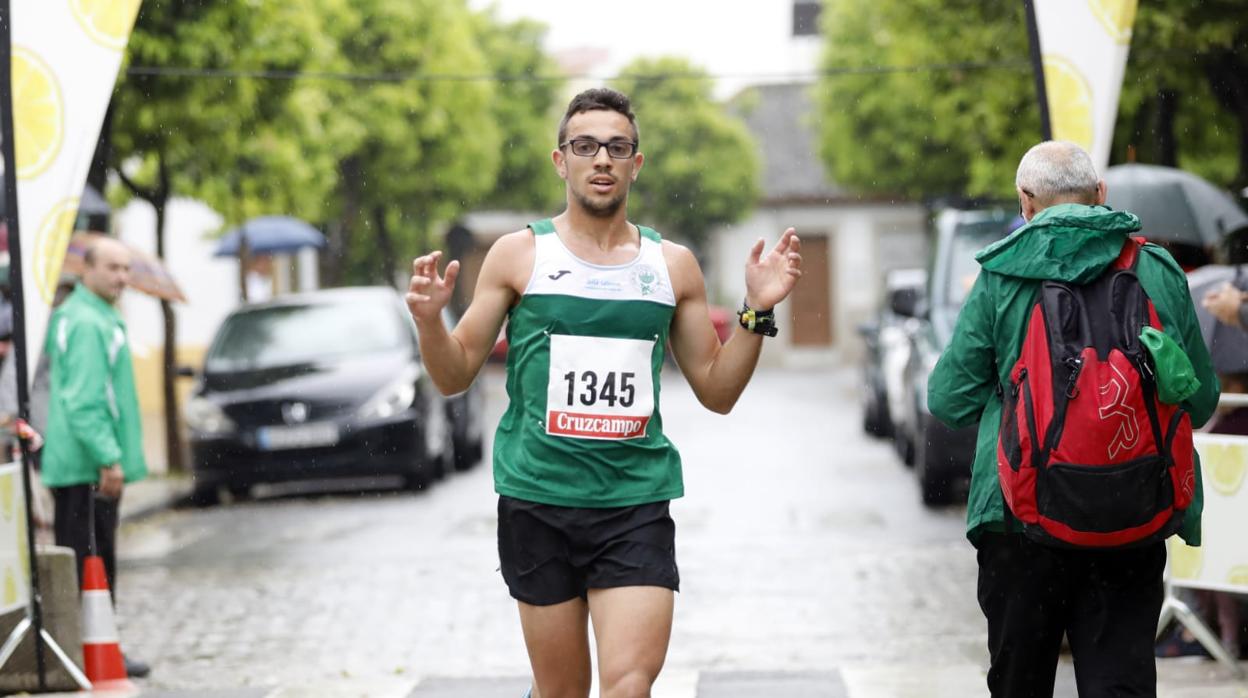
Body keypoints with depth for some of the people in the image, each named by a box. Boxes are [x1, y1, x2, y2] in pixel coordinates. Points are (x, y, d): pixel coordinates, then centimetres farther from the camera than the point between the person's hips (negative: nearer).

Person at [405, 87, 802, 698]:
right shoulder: (519, 255, 4)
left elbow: (717, 391, 13)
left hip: (636, 502, 1)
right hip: (538, 497, -1)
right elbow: (455, 377, 7)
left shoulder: (673, 265, 9)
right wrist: (430, 321, -13)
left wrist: (757, 311, -1)